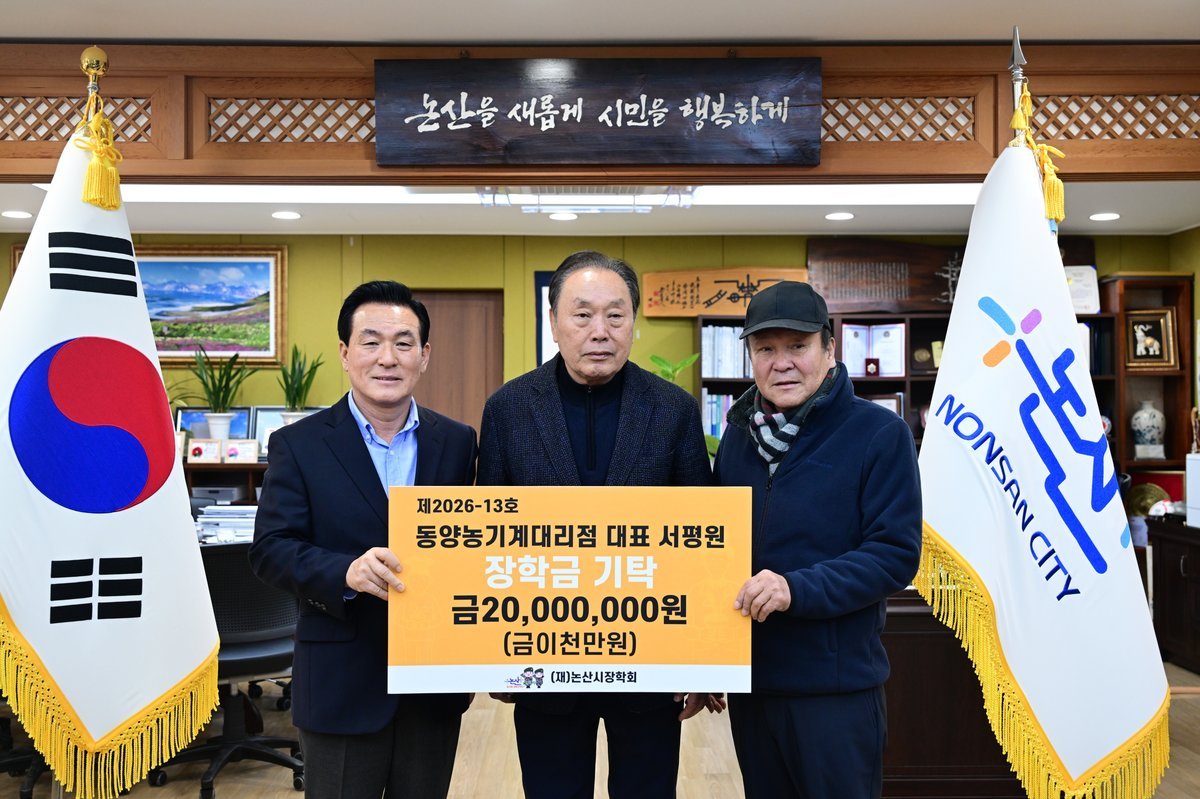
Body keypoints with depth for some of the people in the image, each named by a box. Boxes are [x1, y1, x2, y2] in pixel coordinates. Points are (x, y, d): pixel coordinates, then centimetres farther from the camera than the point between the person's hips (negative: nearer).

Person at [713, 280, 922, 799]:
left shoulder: (879, 434, -10)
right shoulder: (740, 431, 6)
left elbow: (896, 554, -14)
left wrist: (798, 589, -26)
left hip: (836, 685, -5)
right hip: (748, 679, 5)